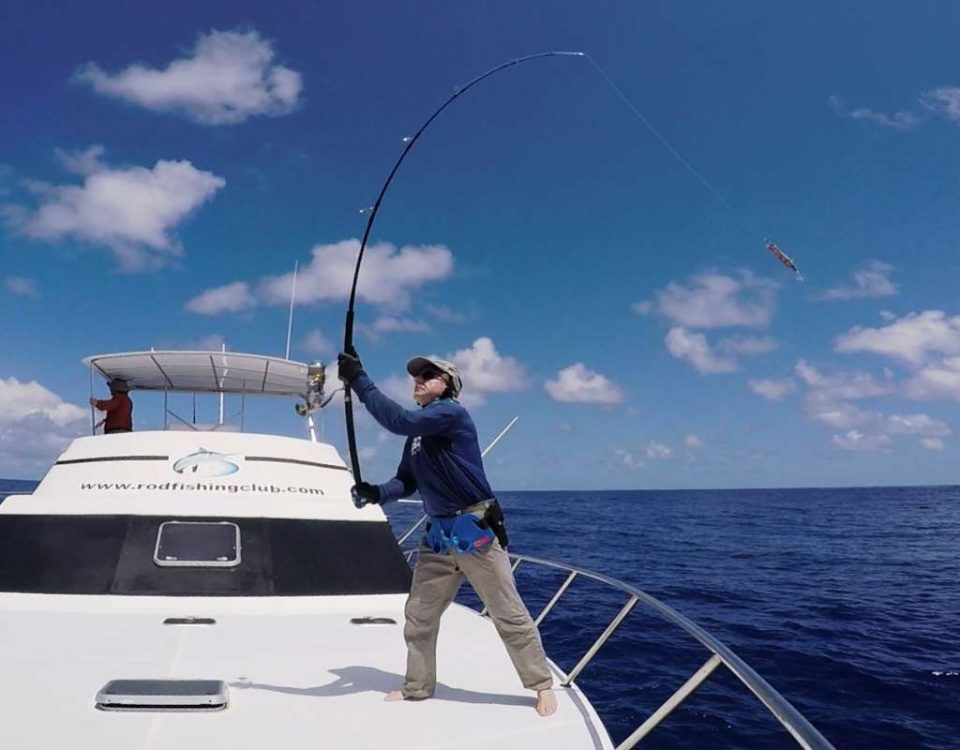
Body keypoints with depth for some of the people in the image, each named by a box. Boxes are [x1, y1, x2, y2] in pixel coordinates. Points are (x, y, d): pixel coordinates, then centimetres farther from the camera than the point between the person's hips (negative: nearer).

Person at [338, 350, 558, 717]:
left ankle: (542, 685, 19)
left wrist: (359, 381, -24)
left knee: (509, 614, 3)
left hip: (476, 531, -8)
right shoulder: (418, 434, 13)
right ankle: (418, 687, 34)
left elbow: (399, 420, -28)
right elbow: (406, 481, 14)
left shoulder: (452, 412, -14)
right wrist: (377, 492, -7)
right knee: (418, 614, 15)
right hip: (439, 535, 8)